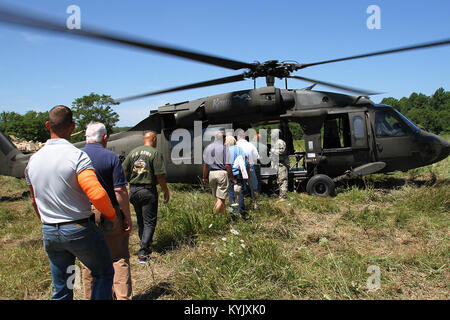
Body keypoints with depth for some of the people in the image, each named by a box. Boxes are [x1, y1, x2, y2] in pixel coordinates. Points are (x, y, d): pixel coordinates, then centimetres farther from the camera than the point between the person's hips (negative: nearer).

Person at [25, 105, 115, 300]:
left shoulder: (33, 160, 4)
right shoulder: (77, 156, -18)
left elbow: (34, 201, 15)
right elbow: (97, 194, -28)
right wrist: (111, 215, -9)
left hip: (49, 233, 6)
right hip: (79, 229, -6)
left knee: (60, 288, 18)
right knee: (104, 273, 14)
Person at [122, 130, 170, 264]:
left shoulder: (133, 152, 7)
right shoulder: (155, 153, -10)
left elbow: (124, 171, 7)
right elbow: (160, 175, -14)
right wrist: (166, 191, -4)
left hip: (133, 190, 6)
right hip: (148, 190, -6)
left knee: (140, 219, 22)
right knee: (149, 221, 2)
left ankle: (145, 242, 42)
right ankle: (143, 252, -4)